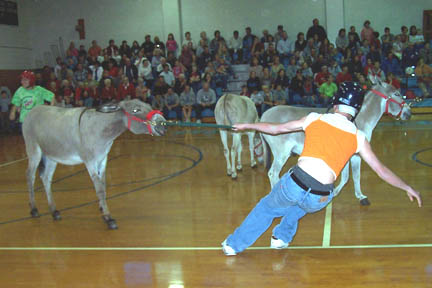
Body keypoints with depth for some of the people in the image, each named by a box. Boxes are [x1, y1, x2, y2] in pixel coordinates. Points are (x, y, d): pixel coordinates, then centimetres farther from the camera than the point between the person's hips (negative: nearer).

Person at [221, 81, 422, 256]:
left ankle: (234, 244, 37)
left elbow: (275, 128, 18)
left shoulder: (314, 118, 9)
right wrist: (407, 188, 29)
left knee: (266, 207, 26)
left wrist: (247, 126, 33)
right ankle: (282, 237, 38)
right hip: (319, 199, 1)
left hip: (293, 184, -1)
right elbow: (381, 170, 15)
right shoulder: (358, 137, 10)